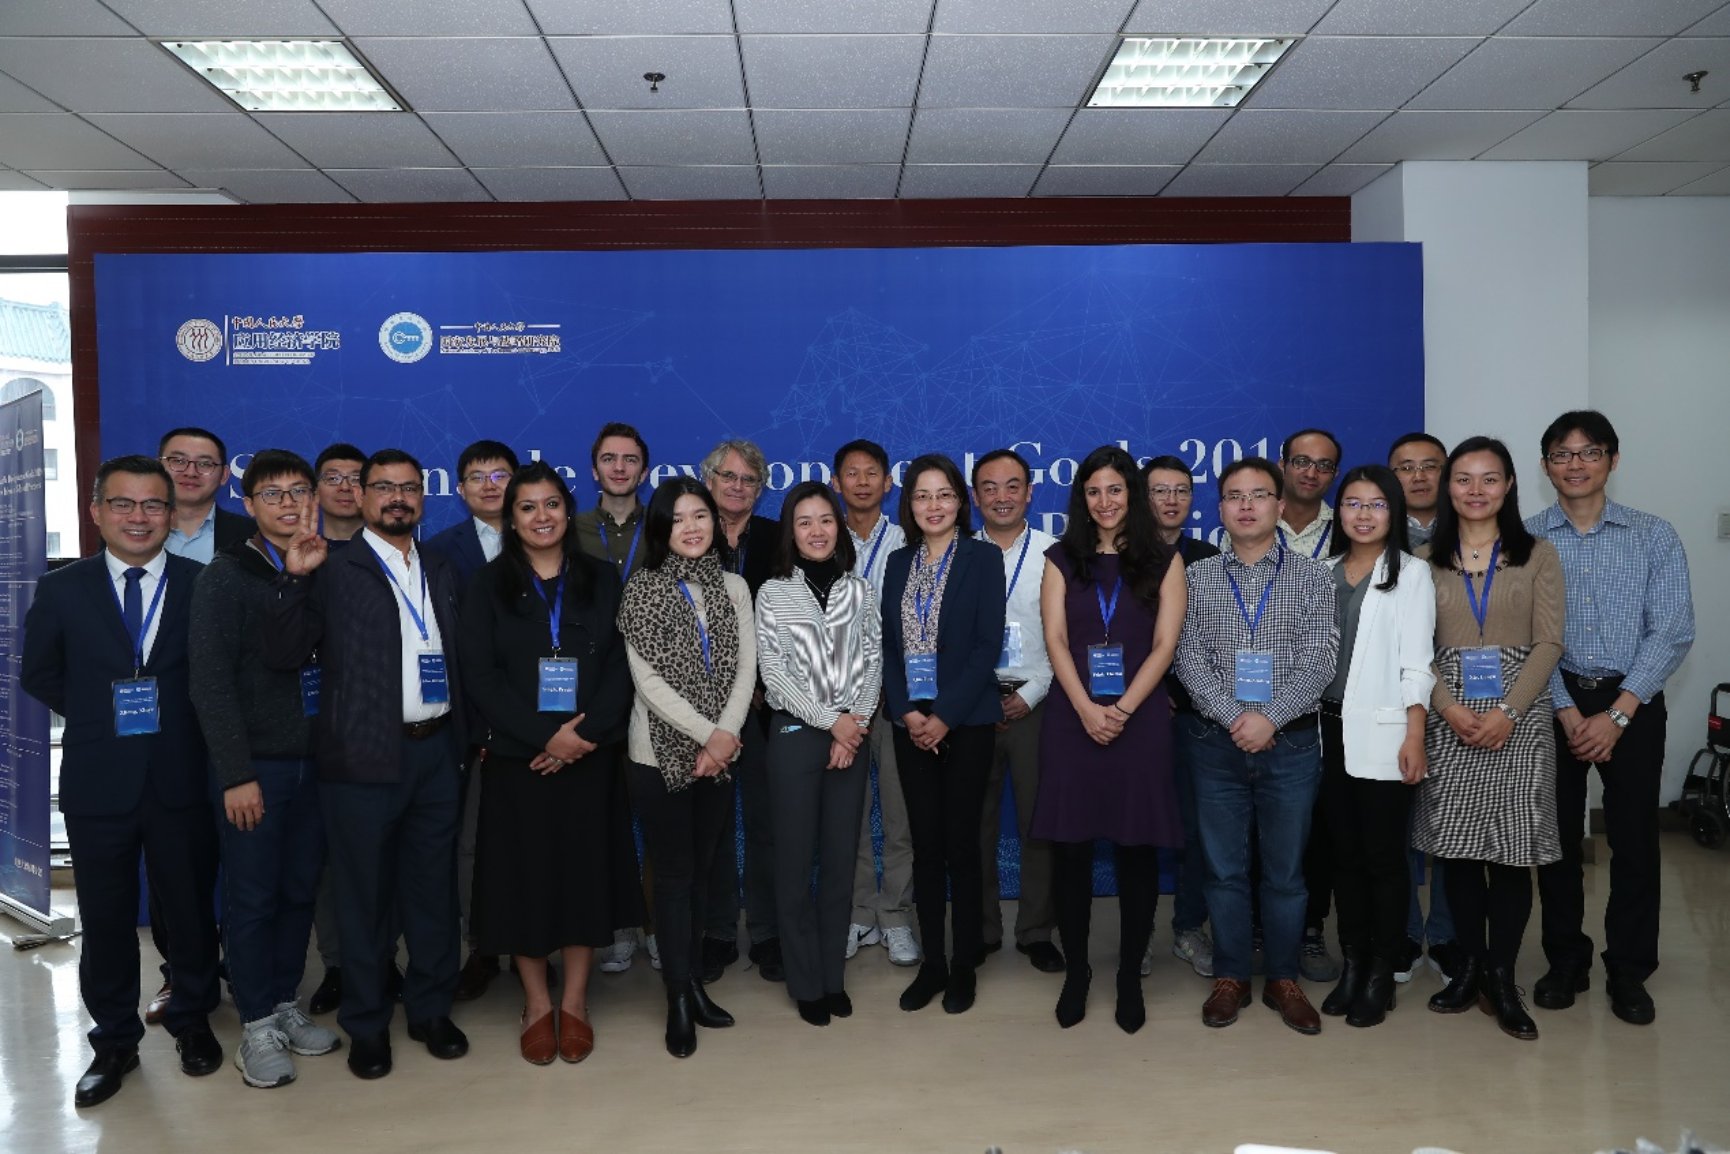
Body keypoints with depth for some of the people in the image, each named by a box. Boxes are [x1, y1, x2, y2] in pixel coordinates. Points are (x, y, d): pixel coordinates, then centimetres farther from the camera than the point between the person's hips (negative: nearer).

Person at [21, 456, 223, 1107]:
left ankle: (191, 1019, 33)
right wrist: (98, 715, 2)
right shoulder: (62, 590, 1)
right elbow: (39, 676, 10)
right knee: (105, 919, 12)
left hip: (181, 779, -1)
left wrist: (180, 716, -5)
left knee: (190, 908, 12)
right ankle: (114, 1041, 29)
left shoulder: (205, 585, -3)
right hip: (98, 782, 1)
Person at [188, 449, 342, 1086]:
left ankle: (287, 1006, 27)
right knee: (252, 897, 4)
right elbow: (210, 682, -11)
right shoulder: (226, 576, -6)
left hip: (313, 762, 4)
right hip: (253, 767, -4)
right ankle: (258, 1027, 17)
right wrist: (236, 774, -14)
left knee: (300, 890, 12)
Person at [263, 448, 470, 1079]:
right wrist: (295, 580, -22)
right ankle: (366, 1024, 22)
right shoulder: (333, 569, -2)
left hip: (437, 751, 4)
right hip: (365, 758, -4)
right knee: (366, 895, 8)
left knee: (434, 887, 12)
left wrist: (469, 734, 7)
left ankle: (431, 1009, 27)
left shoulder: (440, 571, 13)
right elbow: (284, 654, -9)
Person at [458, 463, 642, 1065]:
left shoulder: (601, 580, 6)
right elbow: (480, 675, -6)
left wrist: (582, 733, -14)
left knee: (585, 871, 5)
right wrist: (544, 736, -15)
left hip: (589, 755, 1)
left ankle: (574, 1003, 20)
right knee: (524, 875, 4)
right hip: (517, 758, -1)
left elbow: (620, 665, 0)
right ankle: (536, 1004, 20)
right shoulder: (489, 584, 3)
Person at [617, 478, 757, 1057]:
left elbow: (745, 668, 2)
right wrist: (706, 735, -14)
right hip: (661, 752, -3)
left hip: (721, 752, 4)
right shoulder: (642, 588, -5)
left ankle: (694, 983, 23)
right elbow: (647, 680, -11)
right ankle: (678, 1000, 12)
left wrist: (726, 735, -12)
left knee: (702, 869, 11)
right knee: (674, 873, 2)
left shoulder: (734, 586, 7)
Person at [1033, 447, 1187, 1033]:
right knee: (1071, 848, 3)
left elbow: (1164, 644, -2)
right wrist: (1086, 709, -14)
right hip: (1074, 718, 1)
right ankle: (1076, 970, 17)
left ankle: (1130, 978, 16)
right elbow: (1056, 639, 0)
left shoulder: (1164, 560, 6)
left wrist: (1122, 709, -13)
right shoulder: (1061, 560, 9)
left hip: (1140, 718, -1)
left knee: (1137, 849, 4)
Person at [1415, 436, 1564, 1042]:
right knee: (1456, 849, 4)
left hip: (1519, 716, -1)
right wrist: (1448, 707, -12)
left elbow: (1548, 643, -2)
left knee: (1512, 851, -1)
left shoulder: (1538, 556, 5)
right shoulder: (1425, 560, 7)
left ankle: (1501, 978, 11)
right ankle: (1469, 965, 20)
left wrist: (1508, 711, -13)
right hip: (1449, 719, 1)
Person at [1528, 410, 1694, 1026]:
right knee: (1558, 836, 6)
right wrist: (1567, 711, -11)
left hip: (1632, 704, 0)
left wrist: (1617, 714, -12)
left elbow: (1672, 632, -5)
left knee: (1634, 838, 4)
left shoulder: (1654, 536, 1)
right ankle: (1565, 961, 21)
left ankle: (1628, 971, 19)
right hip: (1554, 703, 0)